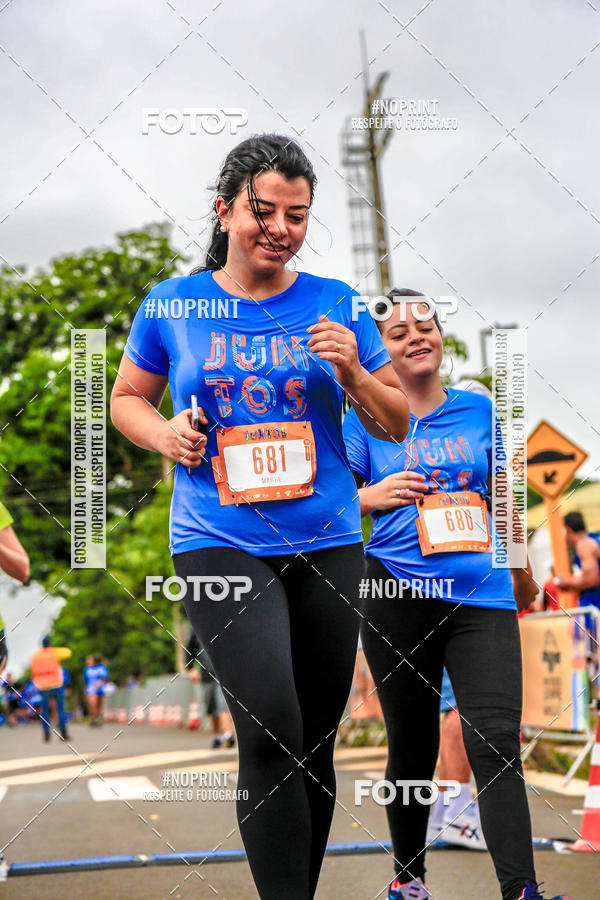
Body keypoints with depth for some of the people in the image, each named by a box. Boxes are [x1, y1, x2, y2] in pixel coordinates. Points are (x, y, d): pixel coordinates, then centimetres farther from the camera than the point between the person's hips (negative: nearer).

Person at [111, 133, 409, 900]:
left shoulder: (335, 305, 5)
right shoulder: (173, 304, 3)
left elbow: (397, 425, 9)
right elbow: (126, 398, 16)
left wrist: (352, 373, -10)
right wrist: (164, 435, -5)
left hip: (326, 545, 3)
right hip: (219, 543, -2)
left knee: (315, 743, 10)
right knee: (269, 730, -18)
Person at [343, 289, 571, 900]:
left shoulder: (479, 411, 11)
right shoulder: (367, 419, 5)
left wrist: (522, 570, 29)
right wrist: (373, 497, -16)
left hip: (481, 596, 1)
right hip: (397, 596, -1)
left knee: (496, 743, -12)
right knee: (412, 747, 7)